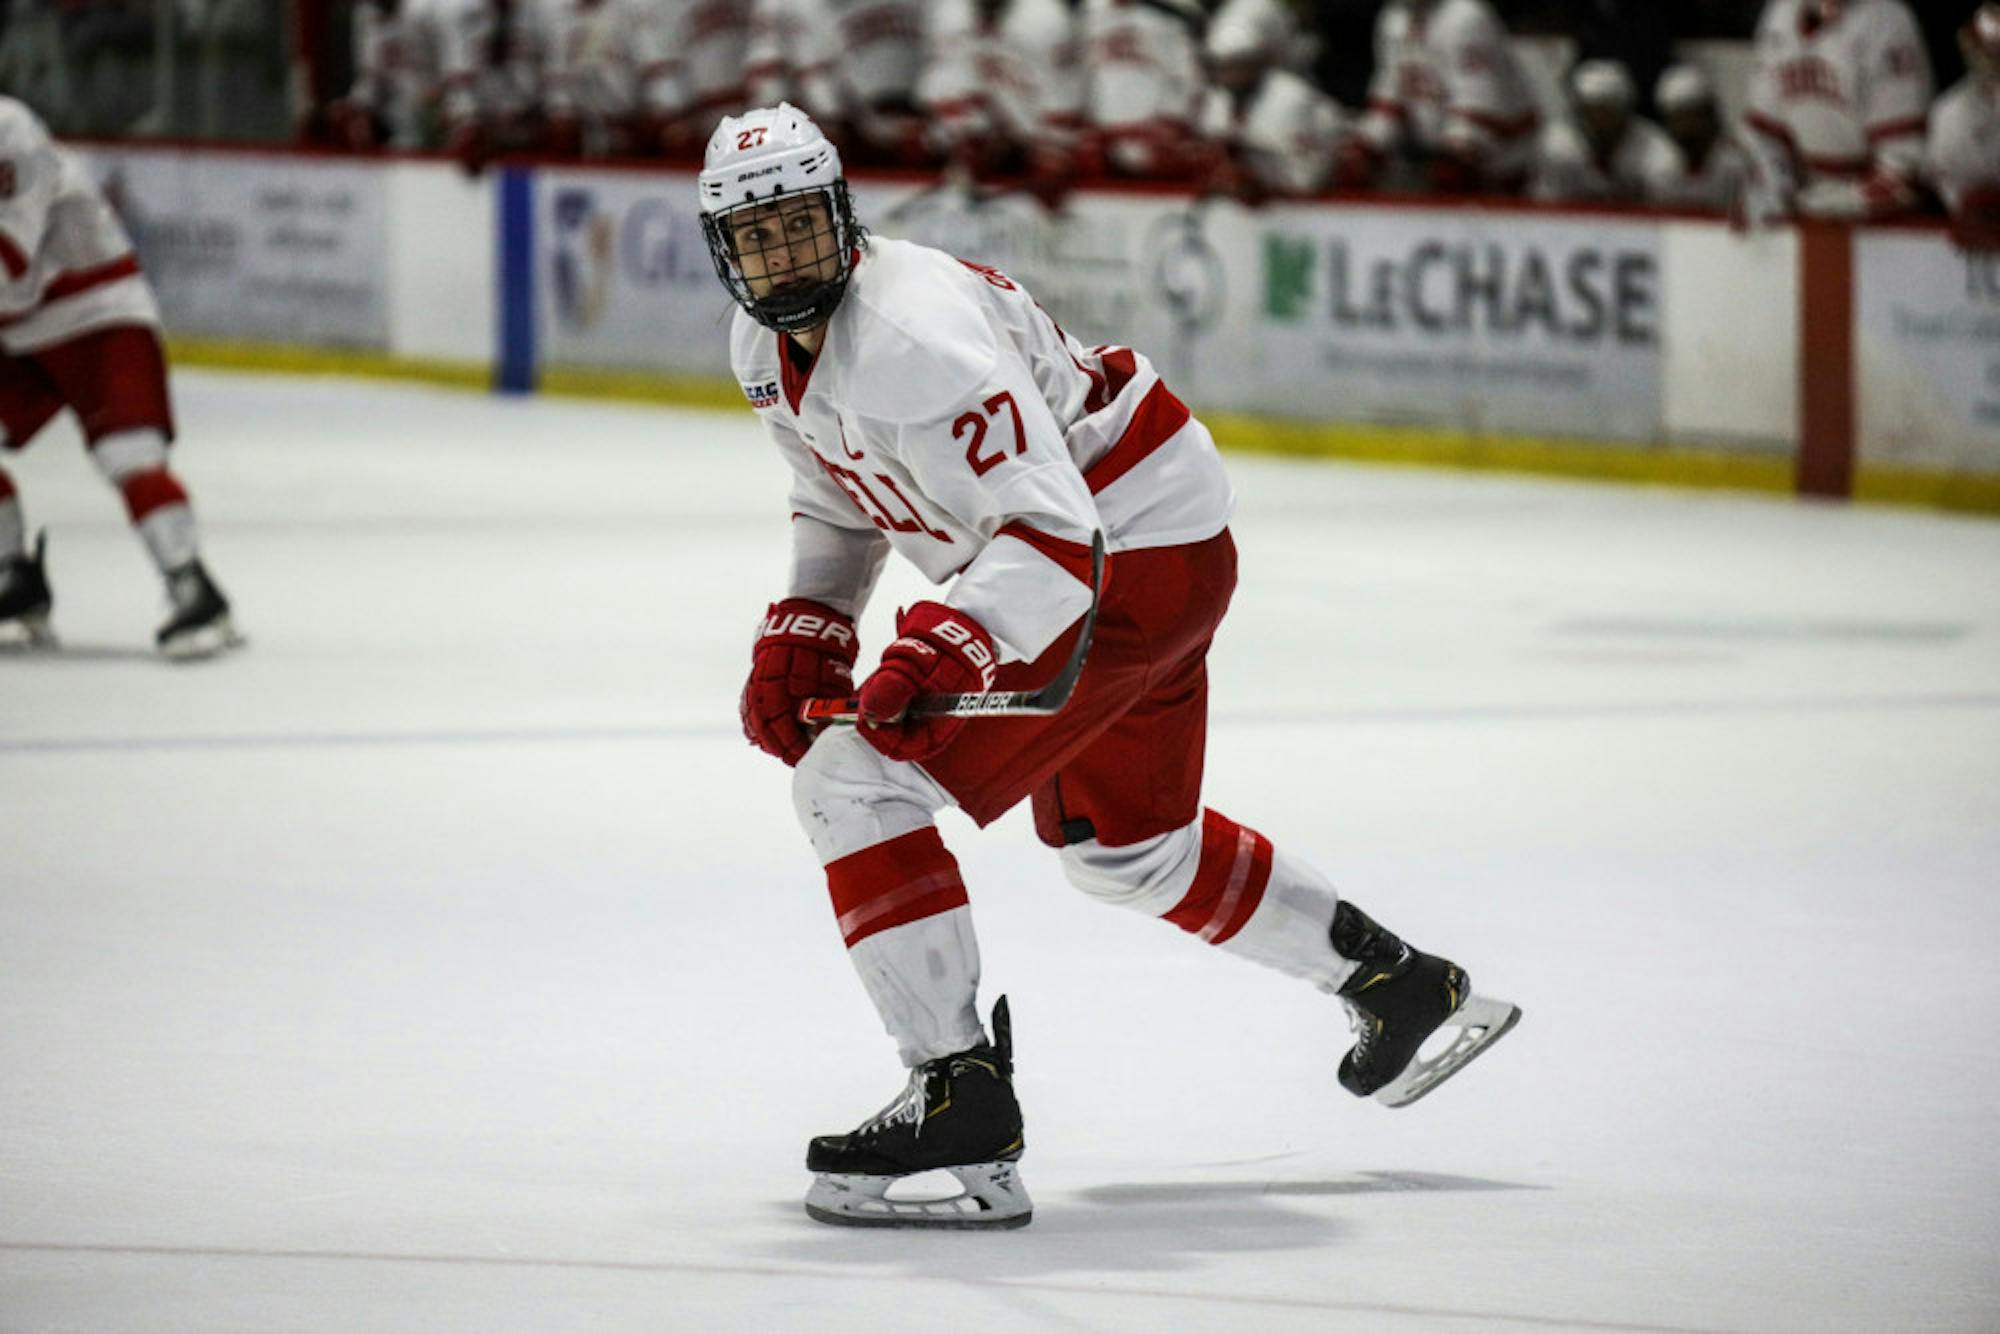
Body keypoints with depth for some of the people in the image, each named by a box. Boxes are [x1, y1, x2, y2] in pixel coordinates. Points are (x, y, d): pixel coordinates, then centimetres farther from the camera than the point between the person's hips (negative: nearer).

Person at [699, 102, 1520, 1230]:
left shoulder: (914, 335, -28)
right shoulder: (769, 348, 3)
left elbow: (1052, 532, -34)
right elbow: (841, 507, 21)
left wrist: (936, 653, -46)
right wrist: (802, 639, 6)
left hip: (1135, 554, -11)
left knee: (856, 778, -19)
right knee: (1125, 843, 29)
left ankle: (963, 1105, -21)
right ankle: (1403, 984, 44)